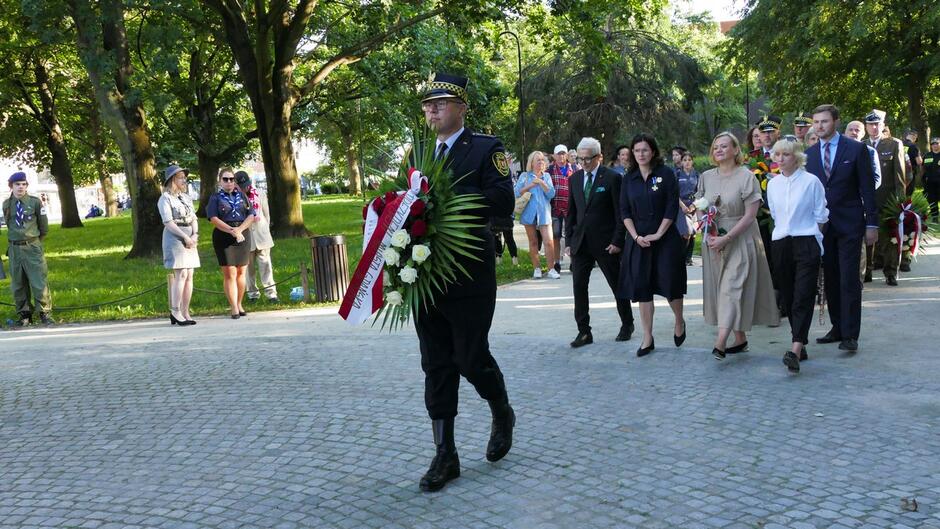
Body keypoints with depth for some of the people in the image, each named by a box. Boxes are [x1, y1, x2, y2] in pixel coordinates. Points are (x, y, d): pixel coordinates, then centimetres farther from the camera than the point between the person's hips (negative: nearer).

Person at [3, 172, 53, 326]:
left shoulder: (35, 202, -6)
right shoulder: (6, 204, 4)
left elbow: (44, 226, 3)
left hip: (33, 248, -3)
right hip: (14, 248, 4)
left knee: (39, 283, -5)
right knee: (18, 284, 9)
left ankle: (45, 314, 4)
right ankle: (24, 315, 20)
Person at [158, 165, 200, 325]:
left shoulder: (186, 197, 17)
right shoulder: (165, 198, -5)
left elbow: (193, 218, 14)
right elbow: (168, 222, -12)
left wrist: (195, 235, -3)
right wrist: (185, 237, -15)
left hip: (190, 238, 7)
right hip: (174, 238, -7)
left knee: (189, 276, 3)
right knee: (180, 275, -13)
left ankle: (185, 312, 5)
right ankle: (175, 312, -9)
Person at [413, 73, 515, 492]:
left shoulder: (486, 148, -3)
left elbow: (503, 202, -15)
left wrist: (449, 193, -21)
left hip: (469, 275, -5)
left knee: (471, 359, 0)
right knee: (436, 365, 6)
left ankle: (502, 414, 31)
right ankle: (444, 455, 13)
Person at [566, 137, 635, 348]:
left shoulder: (612, 178, -7)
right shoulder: (575, 179, 9)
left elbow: (620, 213, -8)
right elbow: (571, 212, 13)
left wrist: (617, 241, -13)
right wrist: (568, 241, 7)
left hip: (605, 243, -4)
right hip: (580, 243, 4)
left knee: (617, 285, 8)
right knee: (578, 286, -1)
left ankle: (627, 325, 26)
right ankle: (584, 331, 6)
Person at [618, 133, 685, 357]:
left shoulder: (666, 174, -4)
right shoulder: (629, 179, 6)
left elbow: (672, 208, -8)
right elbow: (624, 211, 4)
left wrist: (658, 234, -13)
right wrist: (636, 237, -8)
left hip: (665, 239, -3)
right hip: (639, 241, 3)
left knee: (670, 284, 1)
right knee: (642, 288, 2)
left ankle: (679, 321, 30)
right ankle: (647, 338, 8)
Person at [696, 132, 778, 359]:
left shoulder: (746, 177, -8)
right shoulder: (706, 177, 7)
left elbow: (750, 214, -12)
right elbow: (700, 210, 12)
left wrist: (727, 238, -18)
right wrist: (708, 235, -6)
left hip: (740, 240, -6)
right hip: (713, 242, 6)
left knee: (732, 287, -11)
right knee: (721, 288, 7)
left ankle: (720, 343, -21)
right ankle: (740, 339, 18)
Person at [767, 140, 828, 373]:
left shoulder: (811, 181, -4)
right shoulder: (773, 184, 9)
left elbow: (820, 217, 2)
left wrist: (805, 233, 7)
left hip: (806, 242, -5)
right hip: (781, 245, 5)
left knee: (803, 297, -12)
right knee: (788, 297, 8)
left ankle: (795, 349, -22)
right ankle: (801, 344, 19)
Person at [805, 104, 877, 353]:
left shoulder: (856, 149, -3)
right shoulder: (809, 154, 8)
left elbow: (867, 188, -3)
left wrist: (872, 223, -6)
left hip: (849, 225, -4)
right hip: (821, 226, 4)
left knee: (849, 281, -5)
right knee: (830, 280, 8)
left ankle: (850, 335, -4)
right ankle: (837, 328, 18)